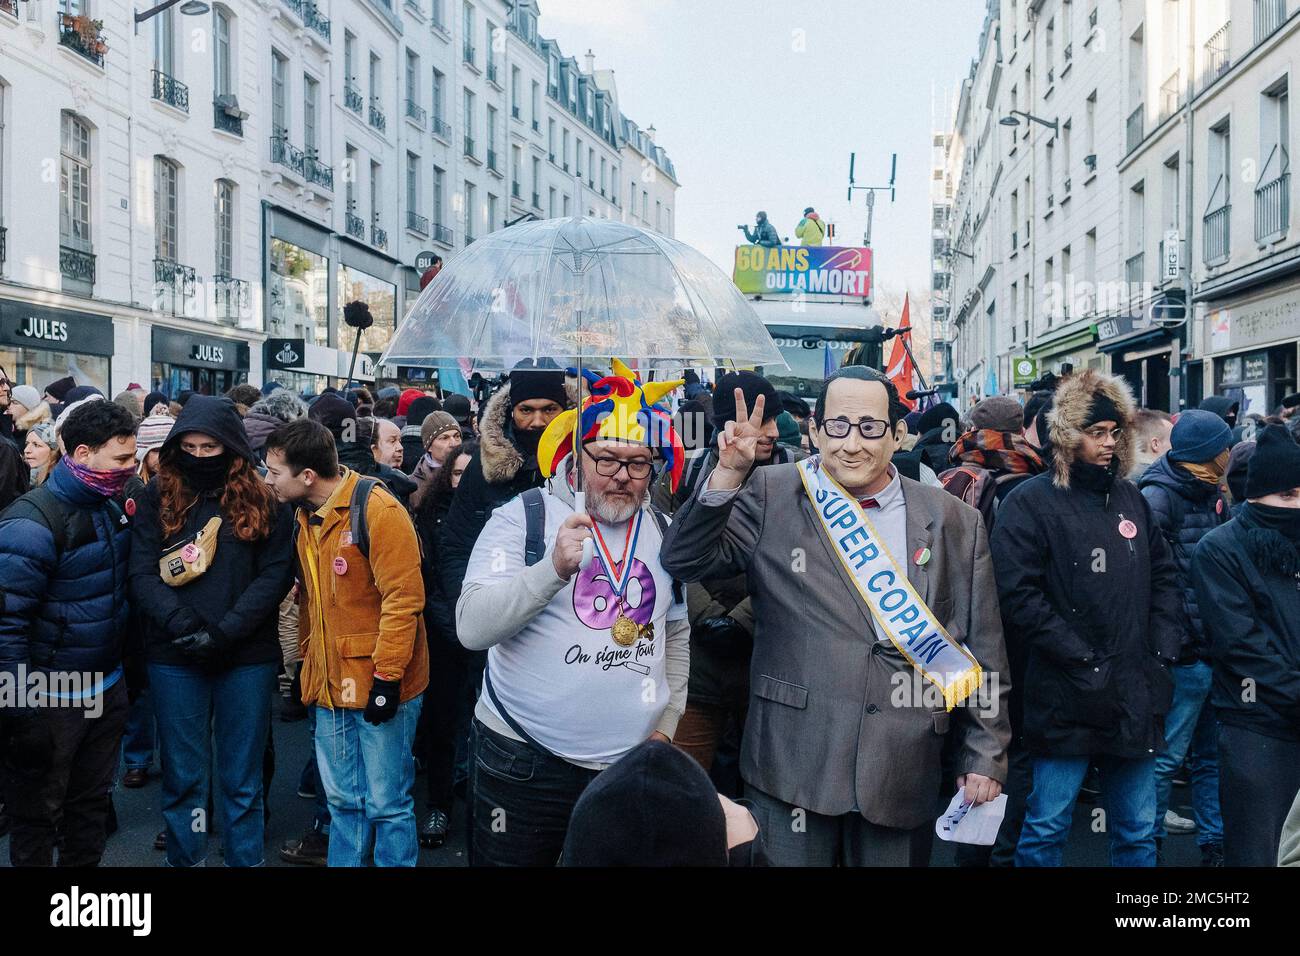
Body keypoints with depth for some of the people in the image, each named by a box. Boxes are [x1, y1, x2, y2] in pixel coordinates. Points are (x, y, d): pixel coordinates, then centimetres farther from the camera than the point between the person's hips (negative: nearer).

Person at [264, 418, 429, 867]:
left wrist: (387, 675, -20)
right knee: (343, 801, 17)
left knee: (386, 805, 3)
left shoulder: (378, 509, -17)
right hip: (331, 683, 7)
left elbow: (403, 597, -20)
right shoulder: (307, 516, 9)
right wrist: (308, 661, 15)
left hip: (379, 685, -7)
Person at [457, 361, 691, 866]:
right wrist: (553, 568, -31)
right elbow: (472, 628, -19)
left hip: (631, 765, 4)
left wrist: (665, 725, 10)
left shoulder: (664, 532, 6)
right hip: (522, 763, -4)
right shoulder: (523, 516, -9)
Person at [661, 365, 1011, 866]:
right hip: (794, 763, -1)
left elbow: (981, 651, 7)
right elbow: (685, 560, -5)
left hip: (904, 770, 2)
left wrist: (985, 755, 7)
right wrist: (727, 474, -16)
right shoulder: (771, 496, -1)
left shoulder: (955, 522, 3)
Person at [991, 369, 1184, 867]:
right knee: (1046, 829, 5)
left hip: (1136, 696, 6)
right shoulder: (1030, 502, -9)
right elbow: (1019, 596, -16)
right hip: (1067, 699, -6)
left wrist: (1163, 649, 4)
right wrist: (1082, 659, -16)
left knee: (1139, 831, 17)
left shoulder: (1130, 498, 11)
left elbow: (1165, 578, 16)